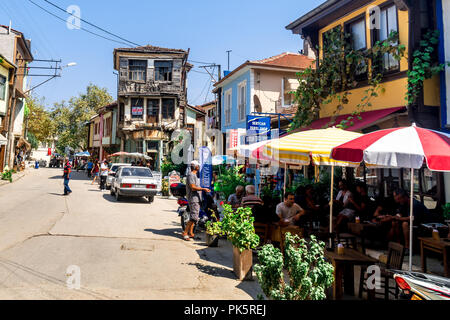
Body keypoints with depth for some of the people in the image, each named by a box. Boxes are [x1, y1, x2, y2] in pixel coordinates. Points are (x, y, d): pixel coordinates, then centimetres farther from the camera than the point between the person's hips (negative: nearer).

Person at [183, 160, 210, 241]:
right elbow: (193, 187, -19)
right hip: (193, 199, -11)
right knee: (194, 217, -15)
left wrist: (203, 189, 20)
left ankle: (190, 233, 18)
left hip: (197, 199, 11)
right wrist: (203, 189, -18)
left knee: (194, 217, 12)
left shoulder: (195, 175, 21)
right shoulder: (191, 175, -11)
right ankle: (185, 233, -10)